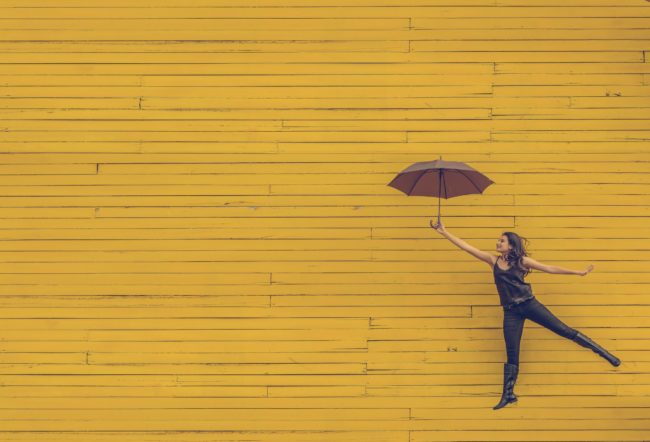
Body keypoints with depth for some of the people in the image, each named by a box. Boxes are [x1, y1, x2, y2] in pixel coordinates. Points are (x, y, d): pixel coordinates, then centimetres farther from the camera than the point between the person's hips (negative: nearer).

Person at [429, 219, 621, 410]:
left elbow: (550, 268, 6)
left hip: (529, 304, -2)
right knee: (512, 354, 3)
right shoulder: (493, 260, 9)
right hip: (511, 312, 2)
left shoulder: (522, 261, 3)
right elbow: (467, 247, 5)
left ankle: (604, 353, 8)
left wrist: (578, 272, 4)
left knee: (564, 330, -1)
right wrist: (444, 232, 1)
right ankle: (508, 395, 9)